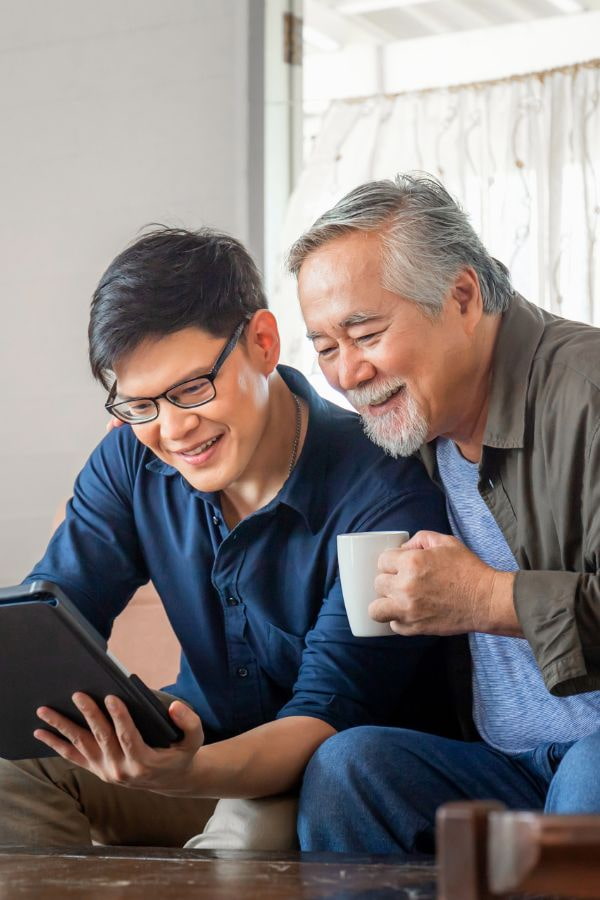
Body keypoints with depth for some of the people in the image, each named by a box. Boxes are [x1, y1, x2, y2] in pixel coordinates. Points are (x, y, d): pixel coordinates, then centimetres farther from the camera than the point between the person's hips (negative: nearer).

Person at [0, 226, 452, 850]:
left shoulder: (385, 499, -23)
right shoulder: (132, 461, -4)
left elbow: (329, 717, -27)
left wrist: (183, 772, -47)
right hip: (203, 747, 5)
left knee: (254, 830, -37)